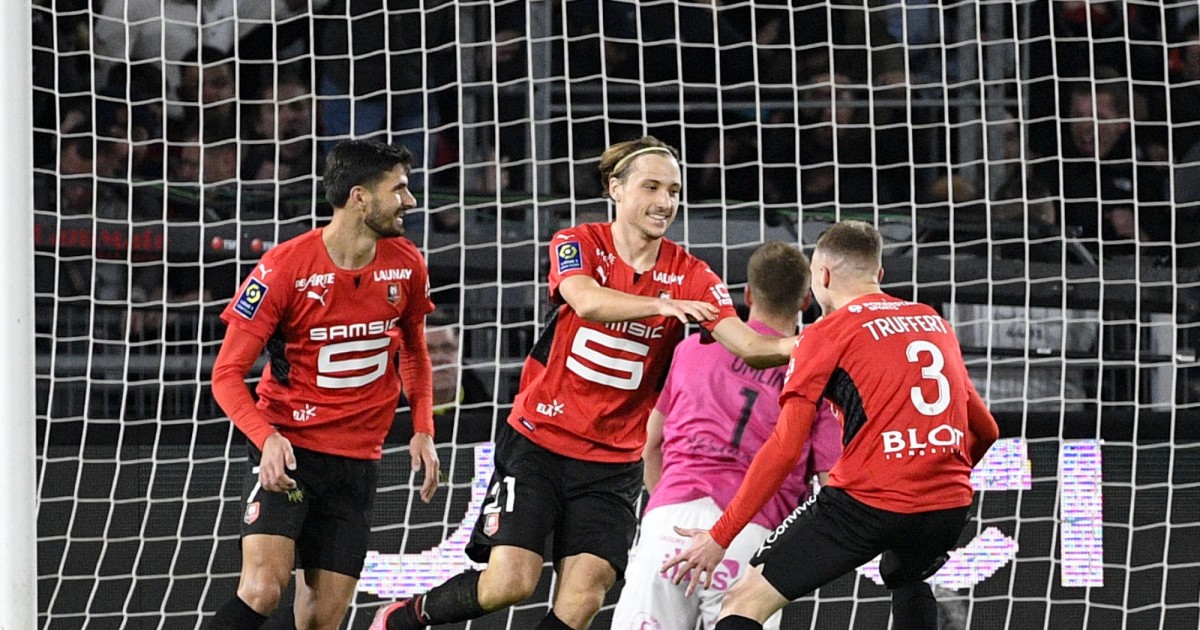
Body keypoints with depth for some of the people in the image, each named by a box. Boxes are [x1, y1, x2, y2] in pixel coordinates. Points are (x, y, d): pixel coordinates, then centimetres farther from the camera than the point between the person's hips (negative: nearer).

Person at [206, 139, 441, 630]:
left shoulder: (405, 265, 2)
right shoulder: (283, 268, -14)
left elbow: (414, 351, 21)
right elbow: (227, 374, -11)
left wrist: (422, 430, 7)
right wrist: (266, 438, -28)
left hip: (358, 461, 4)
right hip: (286, 450, -4)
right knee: (263, 588, -24)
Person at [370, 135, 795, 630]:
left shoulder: (690, 276, 0)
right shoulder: (577, 245, -5)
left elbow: (745, 343, -14)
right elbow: (587, 301, -28)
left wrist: (793, 345, -35)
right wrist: (661, 304, -45)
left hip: (612, 465, 2)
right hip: (537, 442, -2)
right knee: (510, 582, -12)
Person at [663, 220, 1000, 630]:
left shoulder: (826, 334, 2)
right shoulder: (936, 323, 18)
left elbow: (785, 447, -7)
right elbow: (986, 431, 24)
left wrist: (720, 536, -5)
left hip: (867, 503, -6)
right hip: (949, 504, 6)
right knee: (906, 580, 39)